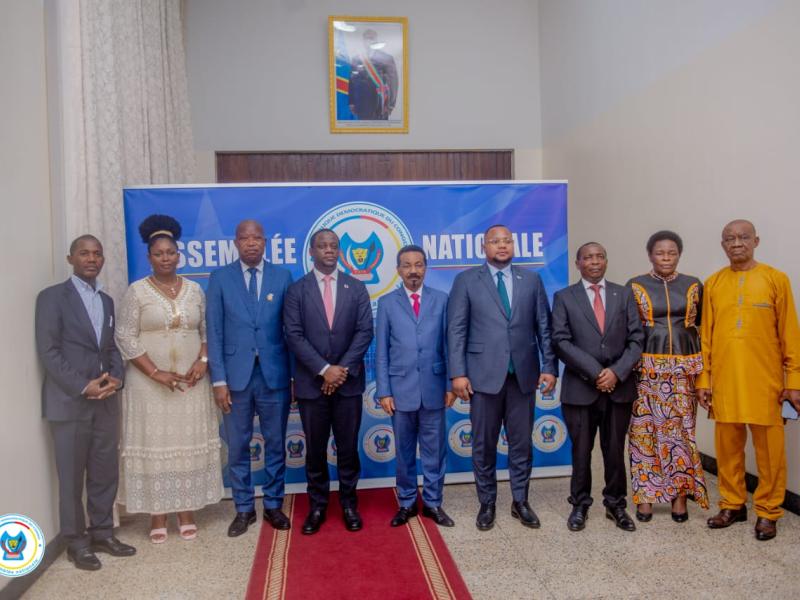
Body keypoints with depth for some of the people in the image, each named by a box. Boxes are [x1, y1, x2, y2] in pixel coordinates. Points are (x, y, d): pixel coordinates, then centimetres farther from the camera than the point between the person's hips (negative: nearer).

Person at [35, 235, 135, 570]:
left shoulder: (106, 300, 15)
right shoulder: (52, 297, -4)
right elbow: (47, 351, -10)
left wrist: (116, 378, -4)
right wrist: (83, 387, -15)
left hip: (105, 400, 5)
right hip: (69, 401, -5)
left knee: (106, 472, 10)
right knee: (71, 476, 5)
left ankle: (102, 533, 24)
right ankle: (76, 542, 19)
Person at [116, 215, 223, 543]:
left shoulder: (194, 290, 6)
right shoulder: (137, 291, -4)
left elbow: (207, 331, 9)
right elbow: (125, 338, -7)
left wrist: (202, 362, -9)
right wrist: (156, 373, -15)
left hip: (191, 381, 3)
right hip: (149, 382, -2)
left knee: (190, 444, 7)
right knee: (154, 444, 3)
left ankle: (187, 512, 19)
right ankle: (157, 514, 16)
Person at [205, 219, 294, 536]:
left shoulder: (282, 276, 3)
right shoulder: (220, 278, 2)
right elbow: (214, 332, 0)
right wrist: (219, 380, -6)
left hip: (274, 374, 0)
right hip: (236, 374, 0)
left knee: (275, 444, 10)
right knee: (237, 447, 9)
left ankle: (273, 505, 26)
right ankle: (244, 508, 25)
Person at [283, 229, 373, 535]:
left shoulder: (356, 287, 5)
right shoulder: (297, 290, 1)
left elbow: (365, 332, -2)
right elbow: (294, 336, -6)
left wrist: (342, 369, -12)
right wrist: (324, 370, -15)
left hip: (348, 381, 1)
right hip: (311, 383, 0)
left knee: (348, 447, 8)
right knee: (315, 449, 9)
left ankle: (349, 503, 24)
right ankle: (317, 505, 23)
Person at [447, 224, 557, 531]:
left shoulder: (531, 280, 9)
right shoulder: (466, 280, 2)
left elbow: (544, 327, 8)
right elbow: (456, 330, -2)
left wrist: (549, 367, 0)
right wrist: (458, 373, -9)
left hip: (523, 374, 2)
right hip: (484, 374, -2)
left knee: (521, 443, 10)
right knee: (483, 445, 8)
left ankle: (520, 501, 26)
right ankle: (487, 503, 23)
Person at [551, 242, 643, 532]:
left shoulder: (624, 294, 8)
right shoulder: (564, 297, 2)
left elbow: (636, 339, 2)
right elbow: (561, 341, -7)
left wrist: (617, 372, -11)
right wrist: (595, 372, -14)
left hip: (619, 386, 2)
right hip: (580, 387, -1)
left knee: (615, 450, 10)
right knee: (581, 451, 7)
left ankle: (616, 505, 26)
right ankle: (580, 505, 23)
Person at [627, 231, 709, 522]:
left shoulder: (693, 285, 7)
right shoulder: (635, 286, 1)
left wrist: (704, 365, 4)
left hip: (684, 367, 2)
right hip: (647, 367, -1)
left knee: (682, 428, 3)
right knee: (645, 428, 1)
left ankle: (680, 494, 16)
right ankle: (645, 494, 12)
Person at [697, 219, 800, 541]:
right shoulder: (712, 284, 7)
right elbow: (705, 335, 7)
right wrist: (703, 379, 3)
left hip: (764, 380, -2)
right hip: (723, 380, 2)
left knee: (769, 447, 5)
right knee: (727, 445, 10)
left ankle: (768, 511, 19)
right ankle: (732, 504, 24)